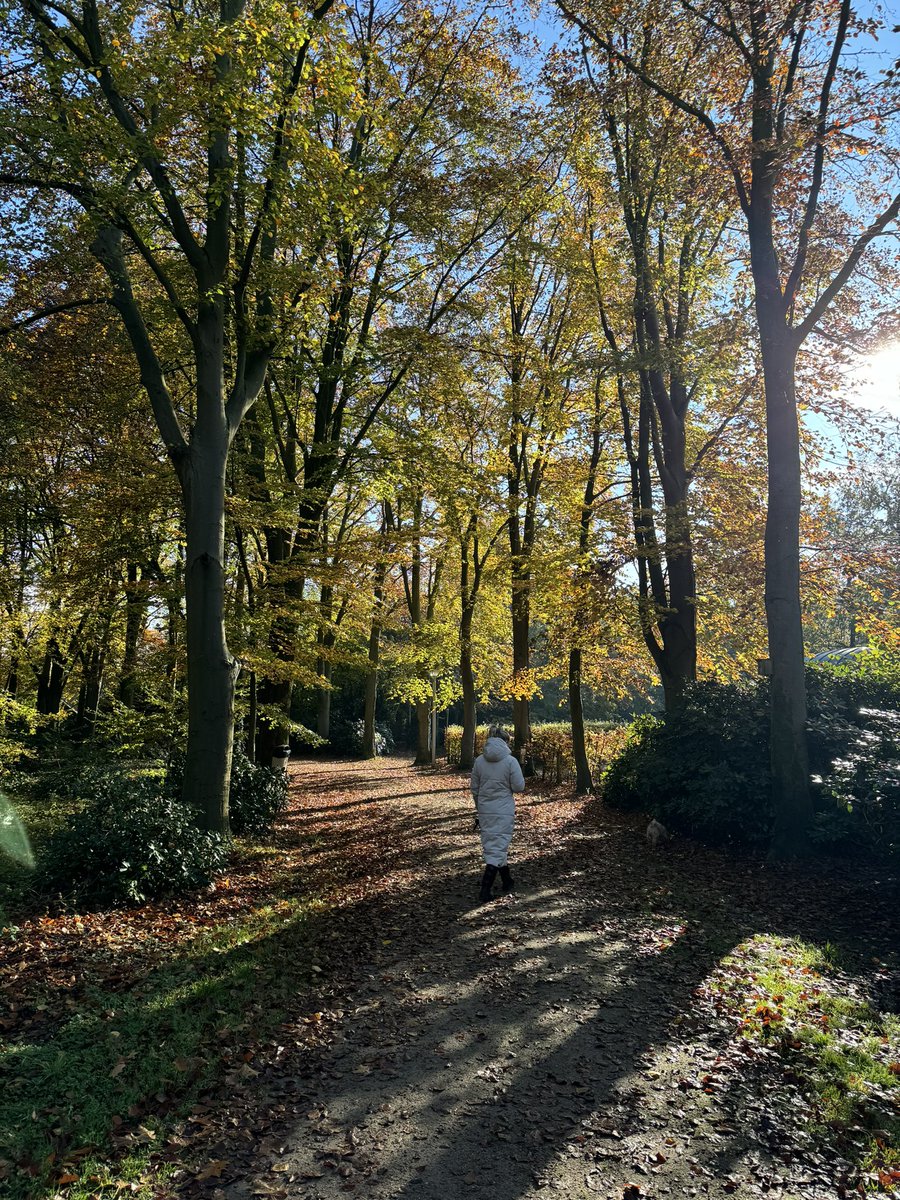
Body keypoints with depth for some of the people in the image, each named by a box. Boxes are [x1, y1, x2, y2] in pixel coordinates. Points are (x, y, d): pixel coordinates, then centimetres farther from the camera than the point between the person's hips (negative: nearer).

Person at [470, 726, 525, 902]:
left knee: (491, 846, 18)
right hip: (504, 811, -4)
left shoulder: (479, 761, 0)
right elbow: (519, 787, -10)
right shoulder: (510, 761, -12)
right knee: (497, 849, 0)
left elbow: (475, 789, 6)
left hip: (485, 811, 4)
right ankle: (485, 890, -8)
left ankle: (507, 882, 33)